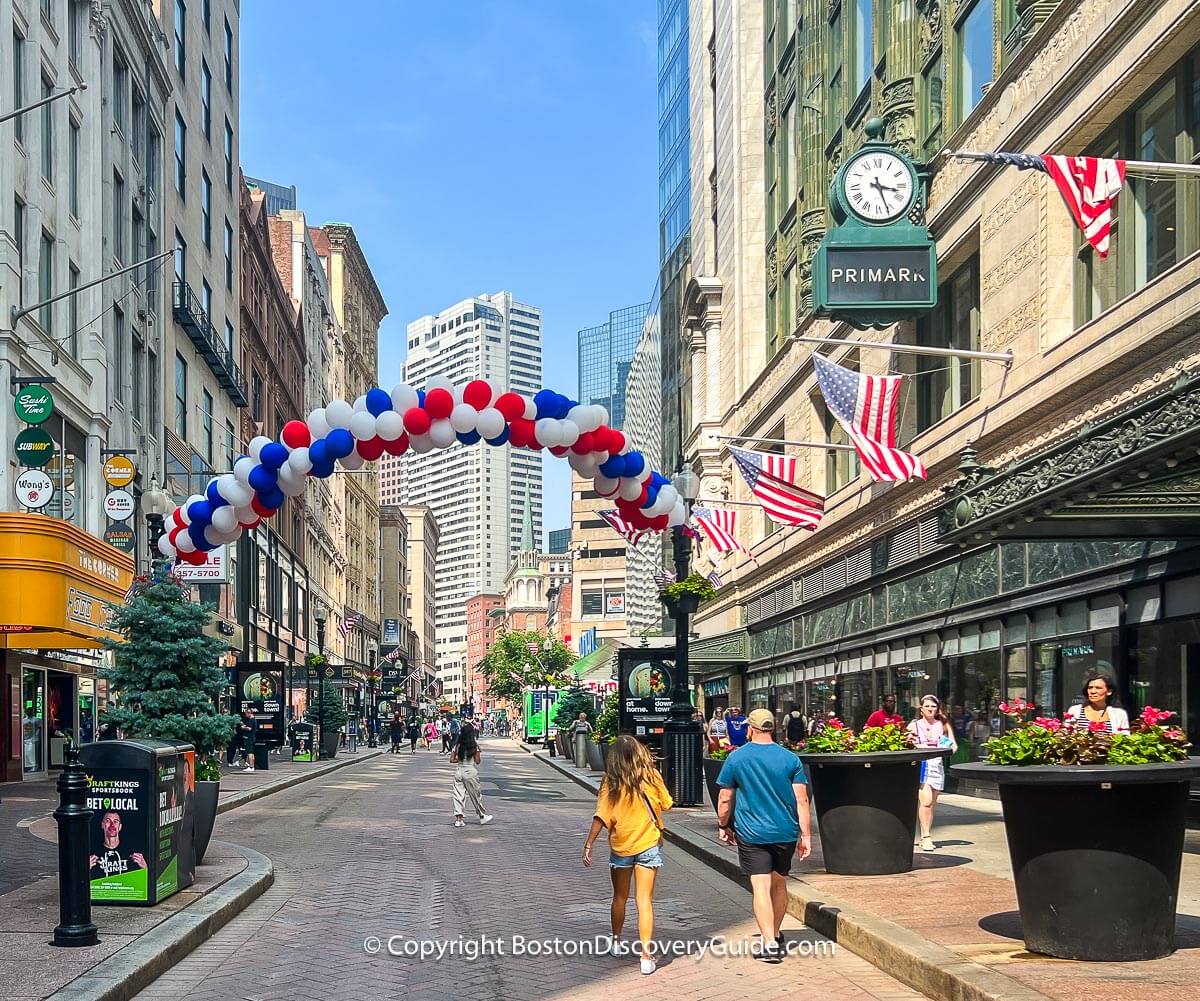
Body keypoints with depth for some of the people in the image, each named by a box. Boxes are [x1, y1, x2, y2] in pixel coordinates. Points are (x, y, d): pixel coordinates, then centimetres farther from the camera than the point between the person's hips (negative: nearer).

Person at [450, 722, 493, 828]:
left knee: (459, 795, 5)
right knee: (476, 795, 11)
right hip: (470, 772, -3)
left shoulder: (458, 745, 1)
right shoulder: (475, 744, -9)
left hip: (459, 771, 3)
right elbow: (477, 761, -9)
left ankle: (458, 819, 0)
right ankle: (482, 816, 24)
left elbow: (452, 760, -1)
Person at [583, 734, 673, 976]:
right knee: (644, 901, -1)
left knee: (619, 897, 21)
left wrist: (588, 844, -12)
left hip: (620, 847, 1)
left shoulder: (611, 783, -11)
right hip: (648, 845, -1)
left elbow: (601, 817, -16)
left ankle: (616, 941, 38)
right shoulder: (651, 776, -9)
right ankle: (646, 957, -6)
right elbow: (666, 804, 4)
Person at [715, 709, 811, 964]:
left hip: (751, 834, -3)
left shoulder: (736, 759, -4)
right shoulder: (790, 759, -1)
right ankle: (776, 935, 32)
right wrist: (805, 835, 1)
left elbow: (725, 799, 0)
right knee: (779, 884, 19)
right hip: (785, 833, 3)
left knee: (761, 887, -5)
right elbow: (802, 800, -3)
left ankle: (770, 944, -14)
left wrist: (723, 826, 15)